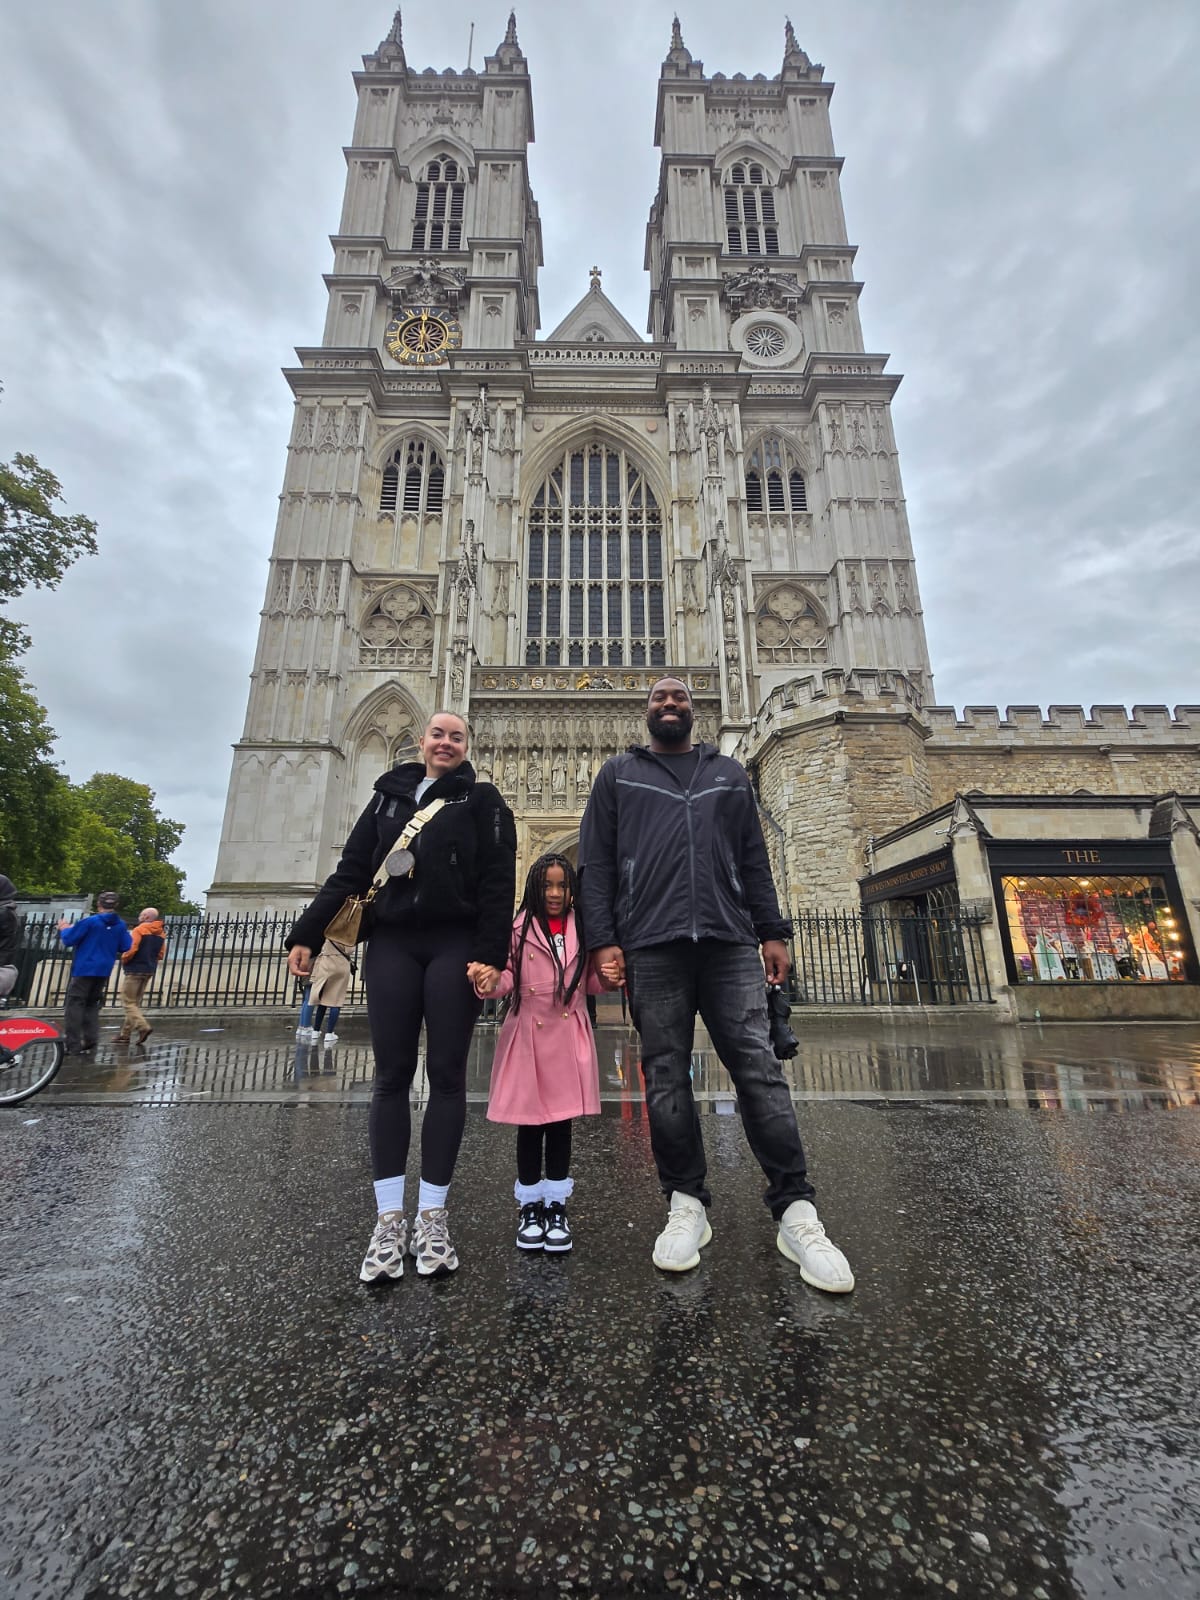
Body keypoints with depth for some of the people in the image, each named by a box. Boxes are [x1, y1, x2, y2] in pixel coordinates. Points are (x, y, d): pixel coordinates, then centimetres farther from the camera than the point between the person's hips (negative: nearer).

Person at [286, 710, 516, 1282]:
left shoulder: (481, 799, 5)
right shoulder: (388, 797, 16)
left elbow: (498, 882, -3)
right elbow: (349, 871, 12)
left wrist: (489, 955, -13)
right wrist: (307, 934, 3)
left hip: (454, 946, -2)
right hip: (391, 945, 3)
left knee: (446, 1074, 2)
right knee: (391, 1076, 3)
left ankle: (431, 1215, 14)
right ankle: (389, 1217, 14)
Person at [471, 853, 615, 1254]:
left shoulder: (582, 928, 5)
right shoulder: (519, 928, -2)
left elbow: (592, 978, 9)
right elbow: (510, 975, -5)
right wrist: (492, 980, -27)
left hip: (569, 1037, 2)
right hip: (528, 1036, -1)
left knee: (562, 1122, 10)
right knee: (530, 1123, 8)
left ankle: (556, 1205, 27)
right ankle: (529, 1206, 27)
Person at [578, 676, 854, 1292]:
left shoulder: (729, 774, 22)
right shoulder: (618, 774, 16)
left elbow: (754, 860, 17)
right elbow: (595, 863, 8)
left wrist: (772, 932, 7)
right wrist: (602, 939, -3)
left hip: (730, 941, 1)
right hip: (651, 946, -1)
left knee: (759, 1068, -3)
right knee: (666, 1078, 3)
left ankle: (795, 1211, 8)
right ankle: (686, 1205, 17)